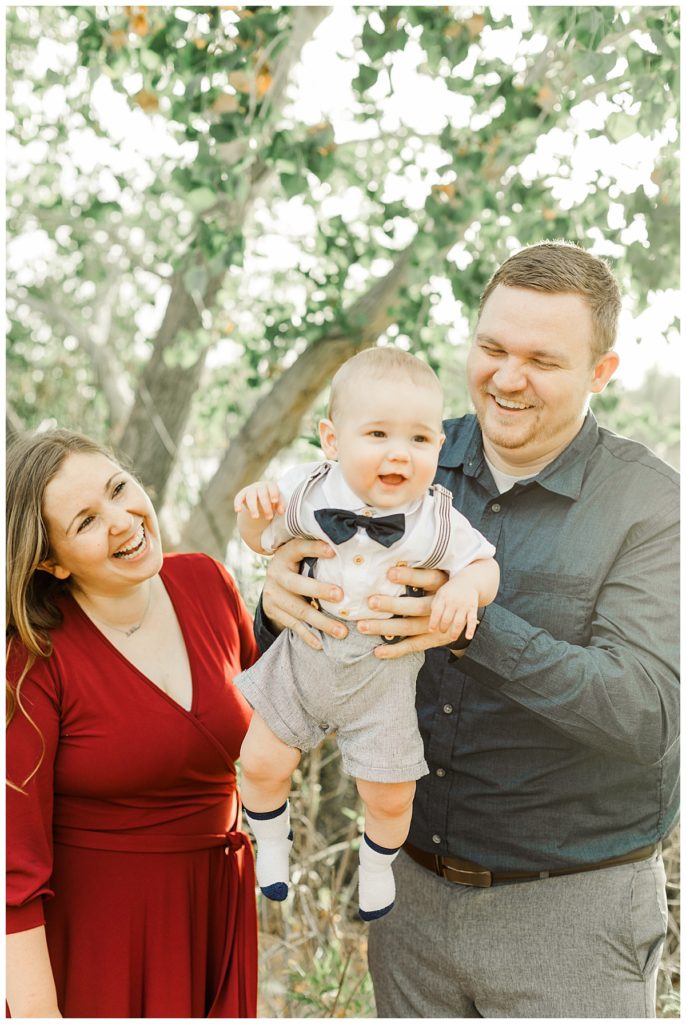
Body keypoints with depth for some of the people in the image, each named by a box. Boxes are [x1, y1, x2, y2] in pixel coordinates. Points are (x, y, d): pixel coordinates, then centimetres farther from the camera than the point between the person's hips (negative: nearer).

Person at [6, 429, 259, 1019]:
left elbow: (263, 712, 14)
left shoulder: (207, 584, -5)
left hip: (215, 904, 5)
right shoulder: (35, 658, -20)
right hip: (89, 927, -5)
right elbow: (16, 864, -19)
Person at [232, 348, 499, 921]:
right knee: (261, 763, 6)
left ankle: (378, 863, 45)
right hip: (303, 657, 1)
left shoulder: (437, 521, -19)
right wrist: (254, 512, -22)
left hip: (383, 675, -1)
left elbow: (485, 563, -4)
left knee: (390, 796, 10)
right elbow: (264, 541, 1)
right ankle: (272, 842, 39)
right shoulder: (307, 493, -17)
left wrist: (465, 586, -27)